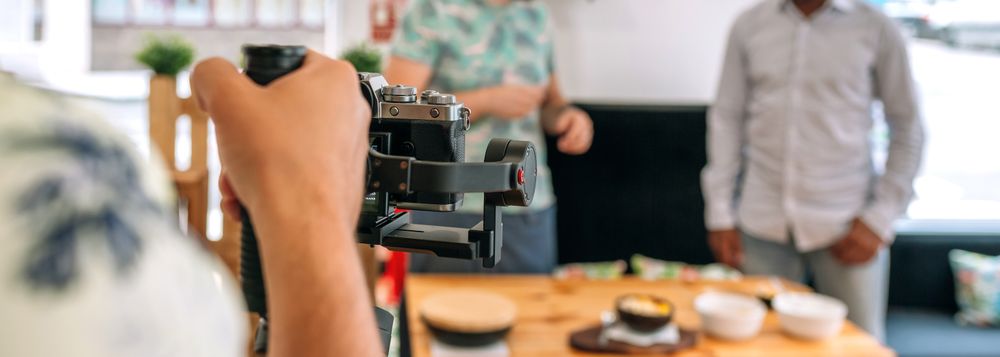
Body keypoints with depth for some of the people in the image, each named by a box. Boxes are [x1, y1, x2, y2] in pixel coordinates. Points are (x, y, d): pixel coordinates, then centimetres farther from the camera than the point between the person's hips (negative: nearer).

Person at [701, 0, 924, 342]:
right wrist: (720, 214, 4)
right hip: (763, 224, 2)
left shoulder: (875, 29, 0)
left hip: (845, 226, -1)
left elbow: (907, 131, 4)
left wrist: (879, 219, -5)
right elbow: (727, 119, 8)